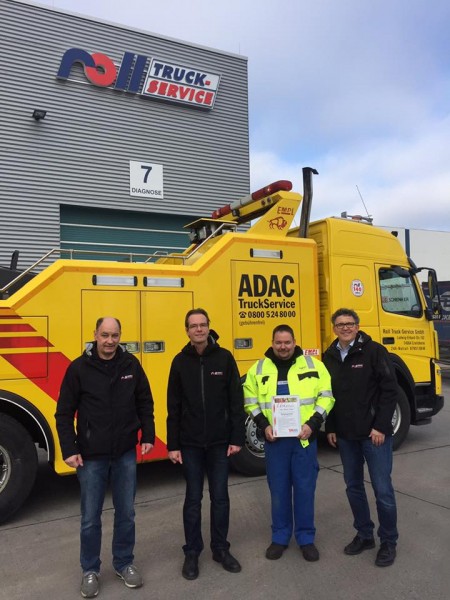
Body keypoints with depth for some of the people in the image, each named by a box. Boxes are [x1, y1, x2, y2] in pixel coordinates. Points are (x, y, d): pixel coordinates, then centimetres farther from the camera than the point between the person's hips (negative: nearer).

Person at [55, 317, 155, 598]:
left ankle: (124, 563, 34)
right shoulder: (79, 368, -7)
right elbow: (64, 413, -4)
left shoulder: (131, 364, -2)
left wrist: (148, 436, 3)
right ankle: (90, 570, 31)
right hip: (91, 456, -2)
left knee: (126, 513, 14)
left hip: (125, 454, 2)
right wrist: (69, 450, -9)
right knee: (91, 517, 11)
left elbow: (145, 403, 7)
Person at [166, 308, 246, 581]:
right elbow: (174, 407, 1)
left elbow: (236, 401, -3)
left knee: (220, 497, 10)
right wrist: (173, 444, -2)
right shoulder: (180, 362, -1)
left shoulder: (224, 358, -4)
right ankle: (192, 552, 26)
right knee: (193, 499, 10)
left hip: (220, 442, 0)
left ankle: (221, 548, 29)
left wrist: (237, 438, -5)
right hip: (190, 443, 0)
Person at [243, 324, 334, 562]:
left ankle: (306, 538, 24)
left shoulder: (312, 365, 0)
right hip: (274, 439, 1)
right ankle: (280, 537, 27)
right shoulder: (259, 369, 4)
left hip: (304, 438, -1)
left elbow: (326, 396, -1)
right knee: (278, 489, 11)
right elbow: (250, 401, 6)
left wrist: (313, 423, -11)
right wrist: (264, 425, -7)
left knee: (305, 488, 7)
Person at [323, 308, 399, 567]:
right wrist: (330, 428, 10)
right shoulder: (330, 357, 6)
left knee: (382, 489, 2)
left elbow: (390, 390, -12)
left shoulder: (374, 351, -10)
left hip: (374, 433, -5)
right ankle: (364, 535, 32)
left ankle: (389, 542, 21)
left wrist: (381, 426, -15)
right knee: (354, 487, 14)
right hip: (346, 435, 5)